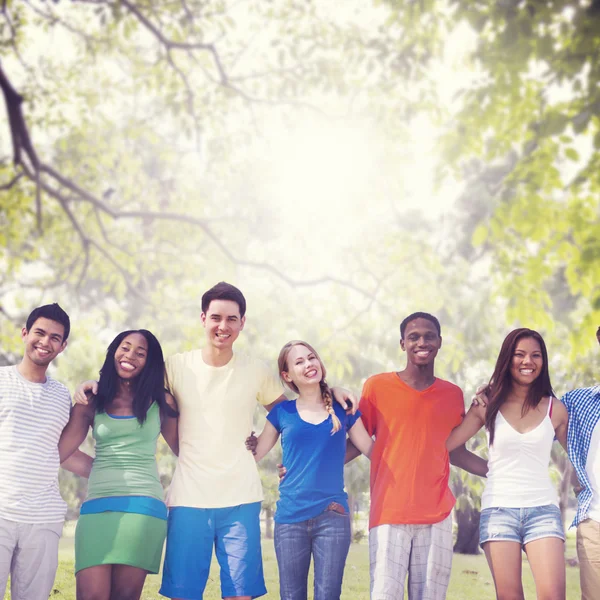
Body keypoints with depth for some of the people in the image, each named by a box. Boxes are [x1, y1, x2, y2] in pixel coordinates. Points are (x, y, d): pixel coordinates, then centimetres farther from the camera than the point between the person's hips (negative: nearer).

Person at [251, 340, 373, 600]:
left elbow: (374, 451, 6)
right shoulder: (282, 412, 5)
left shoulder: (343, 410, 6)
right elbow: (253, 454, 9)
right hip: (290, 517, 1)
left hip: (333, 516, 0)